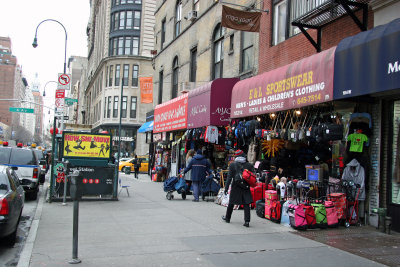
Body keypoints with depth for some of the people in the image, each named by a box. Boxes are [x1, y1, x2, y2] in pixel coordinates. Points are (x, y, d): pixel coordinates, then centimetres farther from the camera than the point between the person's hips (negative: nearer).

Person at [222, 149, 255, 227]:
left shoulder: (232, 165, -4)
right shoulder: (249, 165, 0)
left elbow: (229, 177, -5)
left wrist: (226, 187, -3)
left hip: (236, 188, 0)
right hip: (246, 188, 1)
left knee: (231, 203, 14)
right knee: (246, 204, 1)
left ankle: (227, 218, 29)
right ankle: (247, 221, -6)